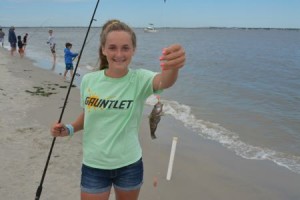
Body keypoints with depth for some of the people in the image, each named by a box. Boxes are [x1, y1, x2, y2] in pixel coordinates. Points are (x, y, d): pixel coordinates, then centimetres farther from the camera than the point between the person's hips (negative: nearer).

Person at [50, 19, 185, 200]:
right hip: (94, 166, 1)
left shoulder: (140, 79, -14)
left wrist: (173, 67, -59)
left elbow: (164, 82, -37)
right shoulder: (88, 80, -6)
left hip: (129, 165, -1)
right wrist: (69, 129, -7)